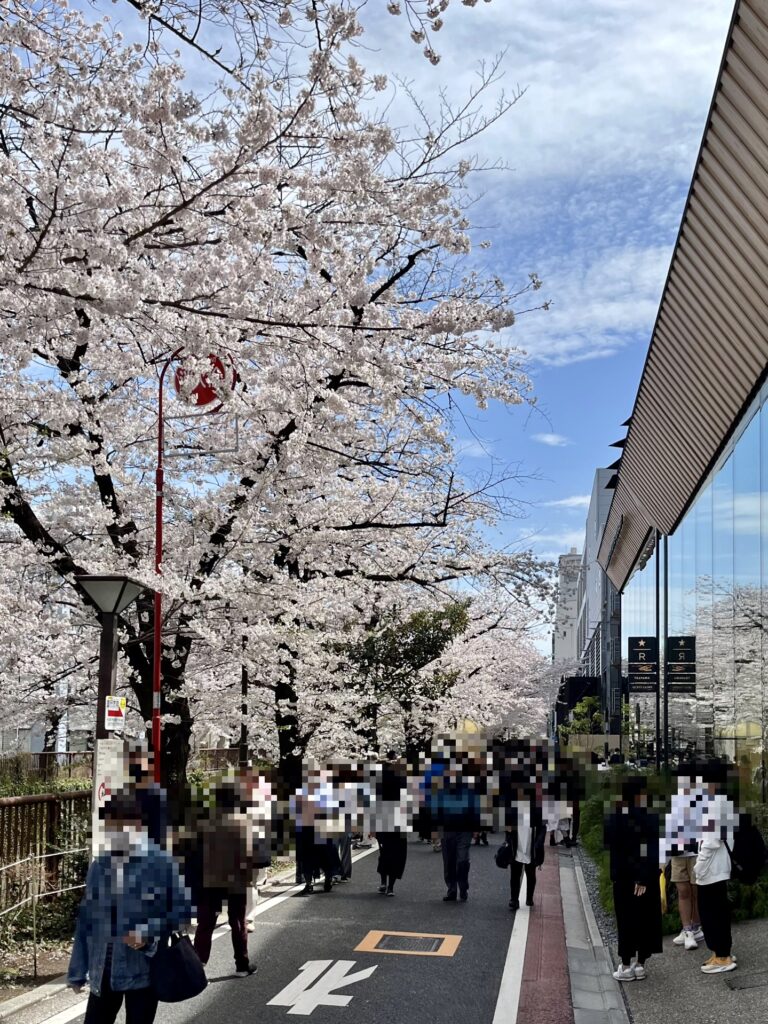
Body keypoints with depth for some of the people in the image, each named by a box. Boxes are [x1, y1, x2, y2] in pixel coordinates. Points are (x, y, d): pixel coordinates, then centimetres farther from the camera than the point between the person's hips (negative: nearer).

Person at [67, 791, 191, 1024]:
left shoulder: (161, 863, -11)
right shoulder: (100, 865, 2)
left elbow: (183, 910, -6)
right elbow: (86, 920, 8)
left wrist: (149, 934, -19)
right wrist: (77, 971, 8)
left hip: (143, 971, -4)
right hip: (103, 972, 4)